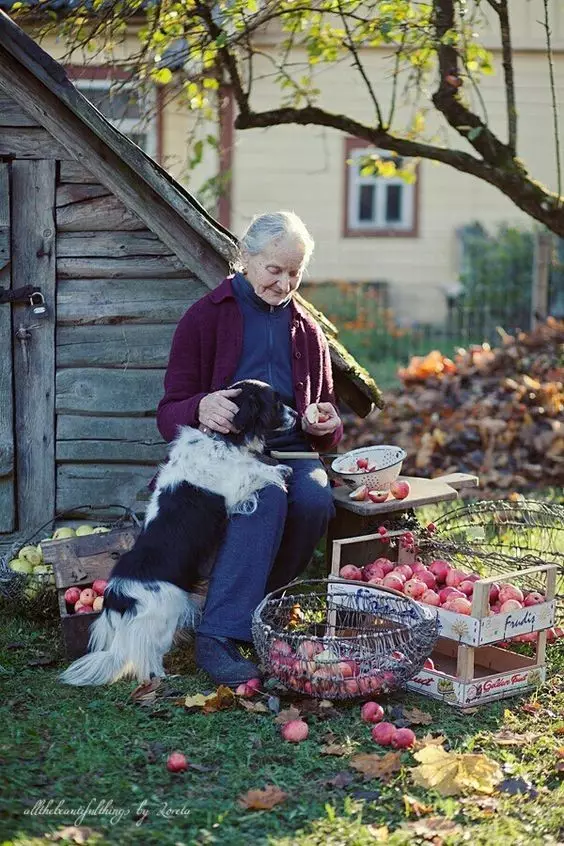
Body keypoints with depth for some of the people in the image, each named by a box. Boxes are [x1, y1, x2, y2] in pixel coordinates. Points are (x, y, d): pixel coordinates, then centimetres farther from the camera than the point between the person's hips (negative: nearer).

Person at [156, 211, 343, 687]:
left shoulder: (307, 331, 20)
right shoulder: (206, 318, 6)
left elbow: (326, 424, 26)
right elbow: (170, 413, 0)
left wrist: (326, 424, -1)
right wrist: (200, 409, -25)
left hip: (290, 450, 4)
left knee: (315, 500, -32)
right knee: (267, 495, -37)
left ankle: (266, 608, -13)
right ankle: (219, 637, -38)